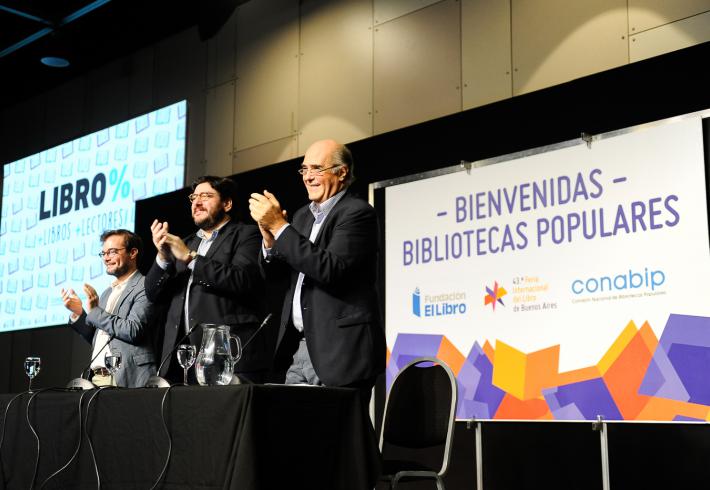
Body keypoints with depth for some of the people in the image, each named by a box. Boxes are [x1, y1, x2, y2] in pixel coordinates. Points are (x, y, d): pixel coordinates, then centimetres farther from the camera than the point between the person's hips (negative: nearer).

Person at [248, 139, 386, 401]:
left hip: (340, 351, -7)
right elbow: (273, 272, 15)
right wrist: (269, 239, -5)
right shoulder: (303, 215, 16)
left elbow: (330, 268, -22)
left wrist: (279, 226, -19)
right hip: (299, 350, 7)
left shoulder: (358, 212, -8)